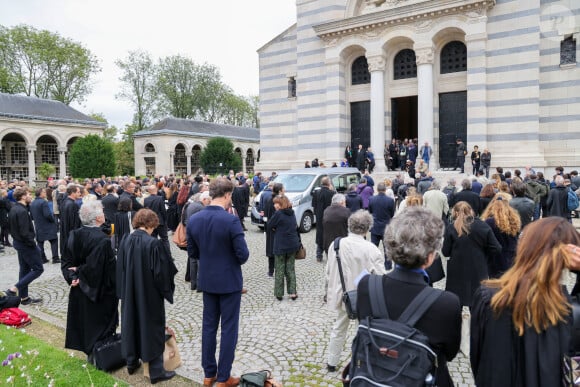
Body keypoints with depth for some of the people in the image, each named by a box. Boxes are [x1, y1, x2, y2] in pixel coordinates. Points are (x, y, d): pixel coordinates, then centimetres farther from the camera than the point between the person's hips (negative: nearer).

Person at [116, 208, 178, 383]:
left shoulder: (125, 241, -3)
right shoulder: (153, 243, -21)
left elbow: (120, 269, 5)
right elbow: (161, 271, -17)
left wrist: (124, 292, 16)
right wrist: (166, 290, -1)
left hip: (130, 294, 6)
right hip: (150, 295, -5)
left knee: (132, 324, 20)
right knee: (152, 329, 5)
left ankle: (132, 363, 35)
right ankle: (156, 371, 13)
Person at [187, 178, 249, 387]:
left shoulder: (193, 219, -4)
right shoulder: (231, 220, -21)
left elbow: (192, 252, 4)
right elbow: (243, 255, -20)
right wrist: (231, 258, 2)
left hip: (207, 281, 5)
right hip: (229, 281, -5)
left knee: (208, 326, 17)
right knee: (229, 329, 8)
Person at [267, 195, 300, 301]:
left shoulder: (278, 214, -15)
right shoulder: (292, 214, 5)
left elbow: (270, 224, -8)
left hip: (280, 246, -5)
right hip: (293, 245, 5)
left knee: (279, 270, 6)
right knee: (290, 269, 12)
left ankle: (279, 293, 12)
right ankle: (292, 292, 11)